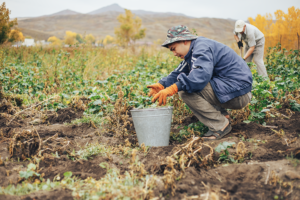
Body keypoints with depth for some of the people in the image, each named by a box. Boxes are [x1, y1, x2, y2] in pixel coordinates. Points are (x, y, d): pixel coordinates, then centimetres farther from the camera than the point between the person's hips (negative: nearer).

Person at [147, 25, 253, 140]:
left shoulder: (202, 47, -16)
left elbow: (202, 74, -34)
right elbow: (178, 73, 14)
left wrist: (173, 88, -41)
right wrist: (161, 85, -5)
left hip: (238, 93, -11)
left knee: (185, 90, -21)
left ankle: (220, 125, -11)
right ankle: (222, 115, 12)